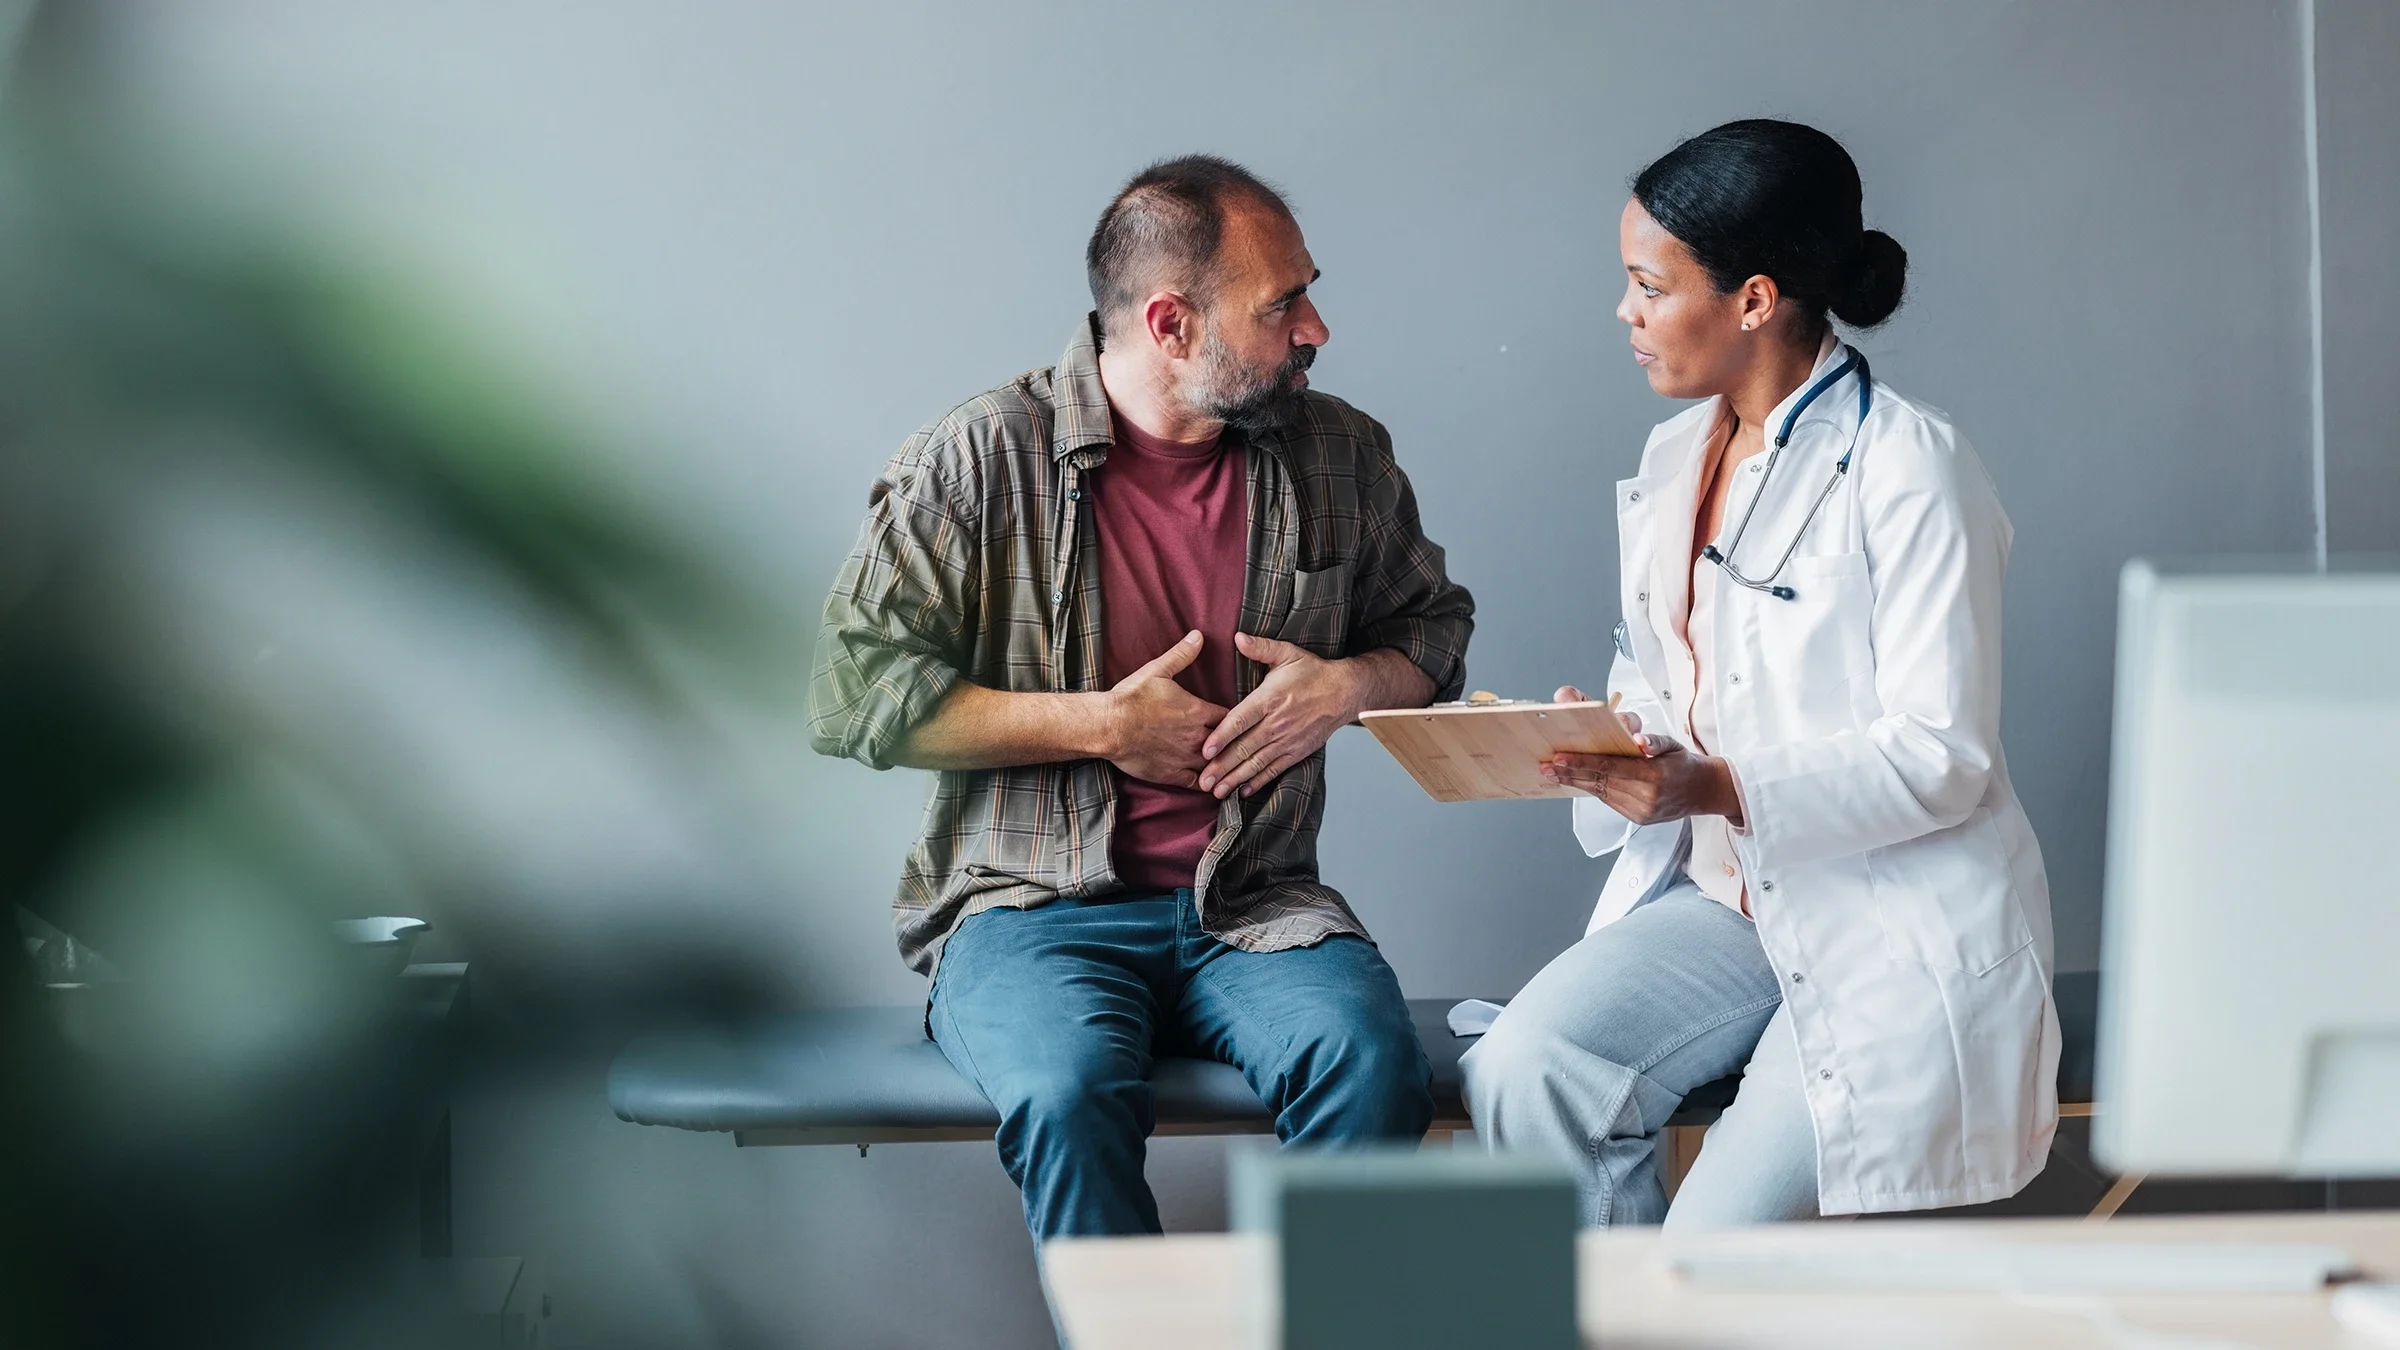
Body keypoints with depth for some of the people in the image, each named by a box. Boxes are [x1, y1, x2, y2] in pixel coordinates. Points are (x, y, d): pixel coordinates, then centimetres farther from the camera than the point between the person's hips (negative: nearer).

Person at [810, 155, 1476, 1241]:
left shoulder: (1339, 455, 9)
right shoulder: (983, 459, -4)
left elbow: (1434, 625, 24)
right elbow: (856, 692, -6)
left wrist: (1349, 685, 0)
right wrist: (1097, 724, -10)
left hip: (1254, 907, 3)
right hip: (1034, 907, -3)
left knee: (1374, 1067, -30)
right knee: (1071, 1093, -35)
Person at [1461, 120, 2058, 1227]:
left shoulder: (1908, 468, -12)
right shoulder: (1673, 459, 13)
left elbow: (1944, 758, -16)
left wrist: (1719, 791, -27)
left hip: (1892, 924, -7)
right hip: (1723, 894, 7)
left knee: (1716, 1256, -20)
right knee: (1521, 1072, -21)